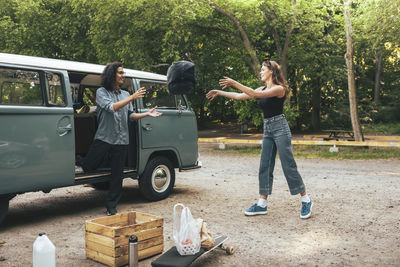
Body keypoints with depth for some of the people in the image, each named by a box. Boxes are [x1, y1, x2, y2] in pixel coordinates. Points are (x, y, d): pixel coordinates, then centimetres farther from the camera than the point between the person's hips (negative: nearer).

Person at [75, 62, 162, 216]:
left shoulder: (125, 94, 16)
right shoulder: (102, 92, 0)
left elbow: (131, 115, 16)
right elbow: (111, 107, -17)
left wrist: (147, 114, 1)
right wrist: (133, 97, -19)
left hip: (121, 141, 4)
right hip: (103, 139, -4)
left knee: (117, 175, 5)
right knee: (90, 165, -2)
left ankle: (111, 208, 14)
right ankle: (79, 166, 33)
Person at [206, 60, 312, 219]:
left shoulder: (279, 88, -10)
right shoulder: (262, 89, 14)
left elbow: (256, 94, -23)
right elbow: (240, 96, 12)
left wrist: (234, 83, -24)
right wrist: (219, 93, 8)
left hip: (280, 128, -8)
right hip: (267, 129, 8)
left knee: (289, 166, -5)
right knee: (265, 166, 5)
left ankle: (306, 201, 8)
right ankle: (262, 204, 10)